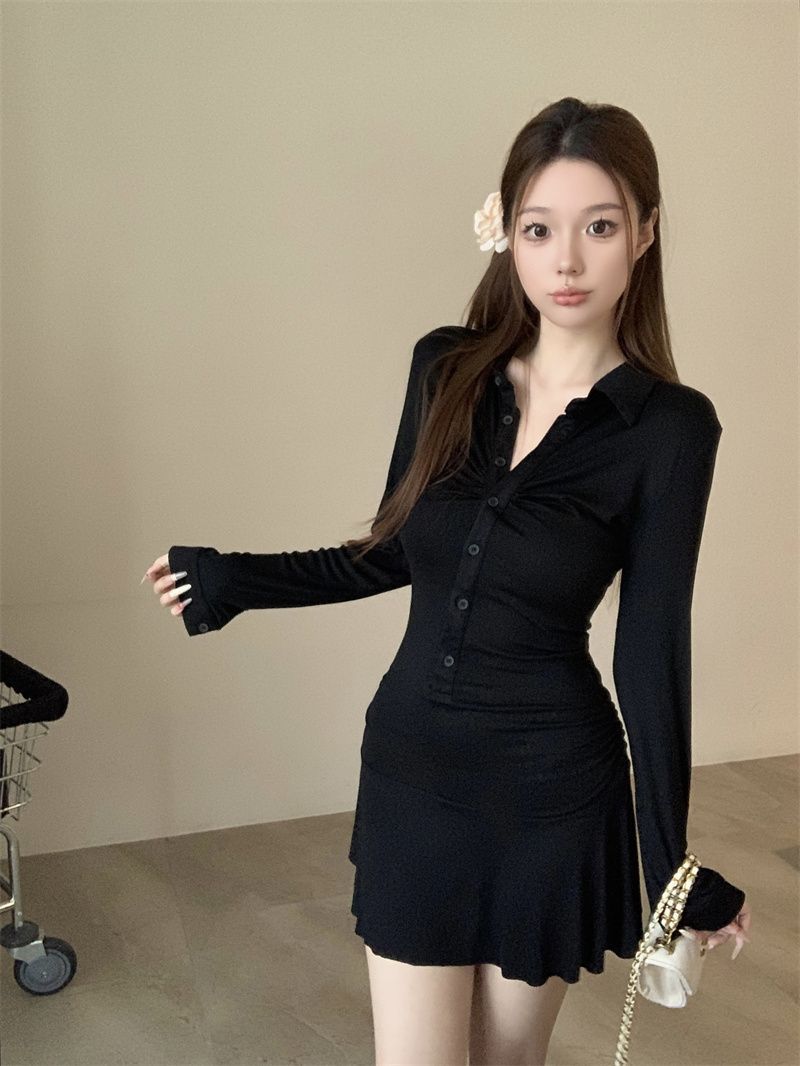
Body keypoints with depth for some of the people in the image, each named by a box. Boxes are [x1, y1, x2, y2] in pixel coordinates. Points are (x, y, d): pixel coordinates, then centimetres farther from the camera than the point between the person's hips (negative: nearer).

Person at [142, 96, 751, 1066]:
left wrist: (672, 860, -5)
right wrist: (235, 581, 6)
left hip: (552, 792, -2)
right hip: (410, 768, 3)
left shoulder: (669, 427, -12)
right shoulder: (445, 368, -3)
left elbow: (653, 649, -9)